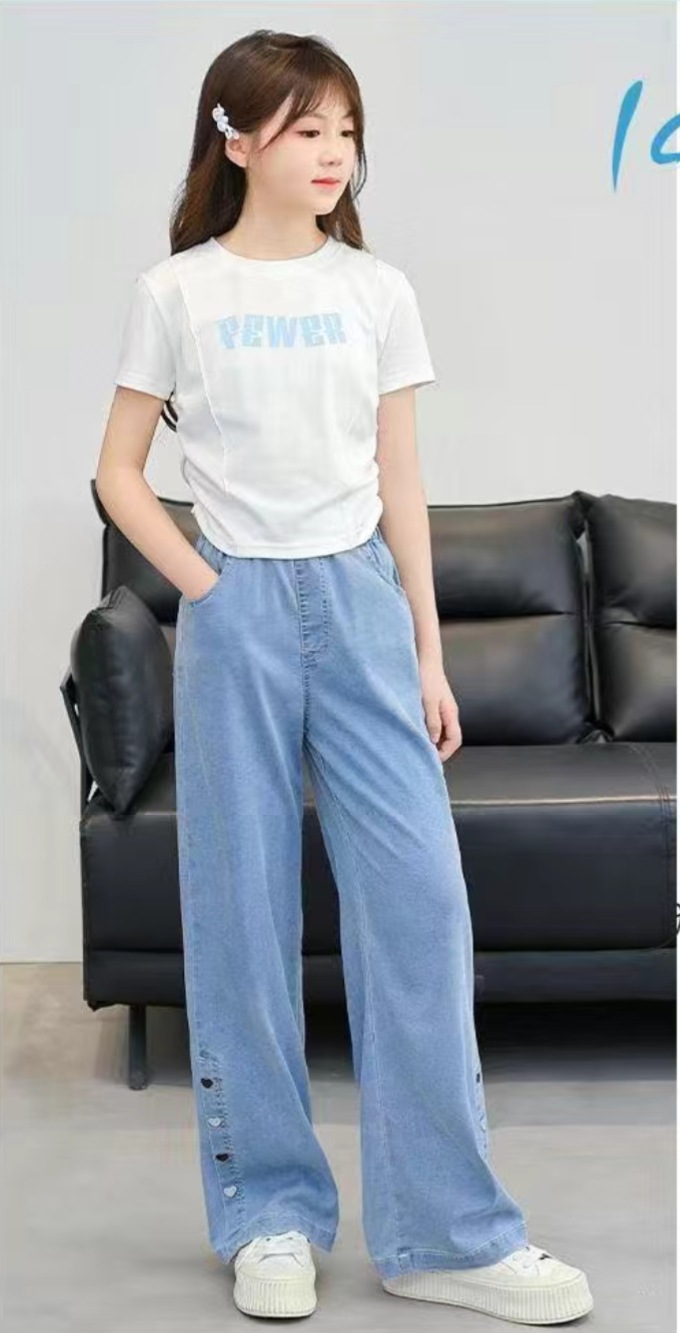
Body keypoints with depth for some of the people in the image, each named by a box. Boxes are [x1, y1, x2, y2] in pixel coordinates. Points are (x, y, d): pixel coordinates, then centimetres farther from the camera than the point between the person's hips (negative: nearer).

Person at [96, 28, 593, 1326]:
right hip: (236, 612, -2)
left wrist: (429, 654, 5)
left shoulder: (377, 293, 7)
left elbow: (400, 485, 8)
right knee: (243, 912, 3)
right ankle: (271, 1211, 17)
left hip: (359, 601, 2)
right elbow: (119, 471, 5)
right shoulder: (176, 293, 1)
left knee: (419, 897, -4)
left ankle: (444, 1229, 6)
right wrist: (200, 585, -7)